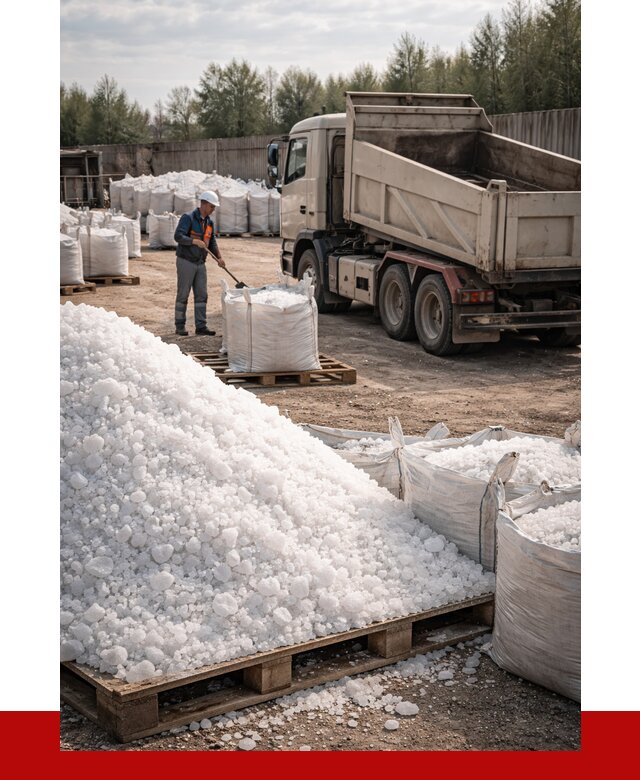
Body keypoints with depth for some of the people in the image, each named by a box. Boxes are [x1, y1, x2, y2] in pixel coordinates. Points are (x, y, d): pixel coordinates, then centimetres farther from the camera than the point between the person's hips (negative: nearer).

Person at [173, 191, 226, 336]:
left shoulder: (209, 222, 10)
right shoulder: (188, 218, -12)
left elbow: (212, 242, 14)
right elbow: (178, 236, -21)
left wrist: (219, 257, -2)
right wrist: (195, 241, -32)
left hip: (200, 263, 7)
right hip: (186, 262, -7)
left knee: (201, 295, 4)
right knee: (183, 295, 0)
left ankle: (201, 326, 7)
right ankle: (180, 327, 8)